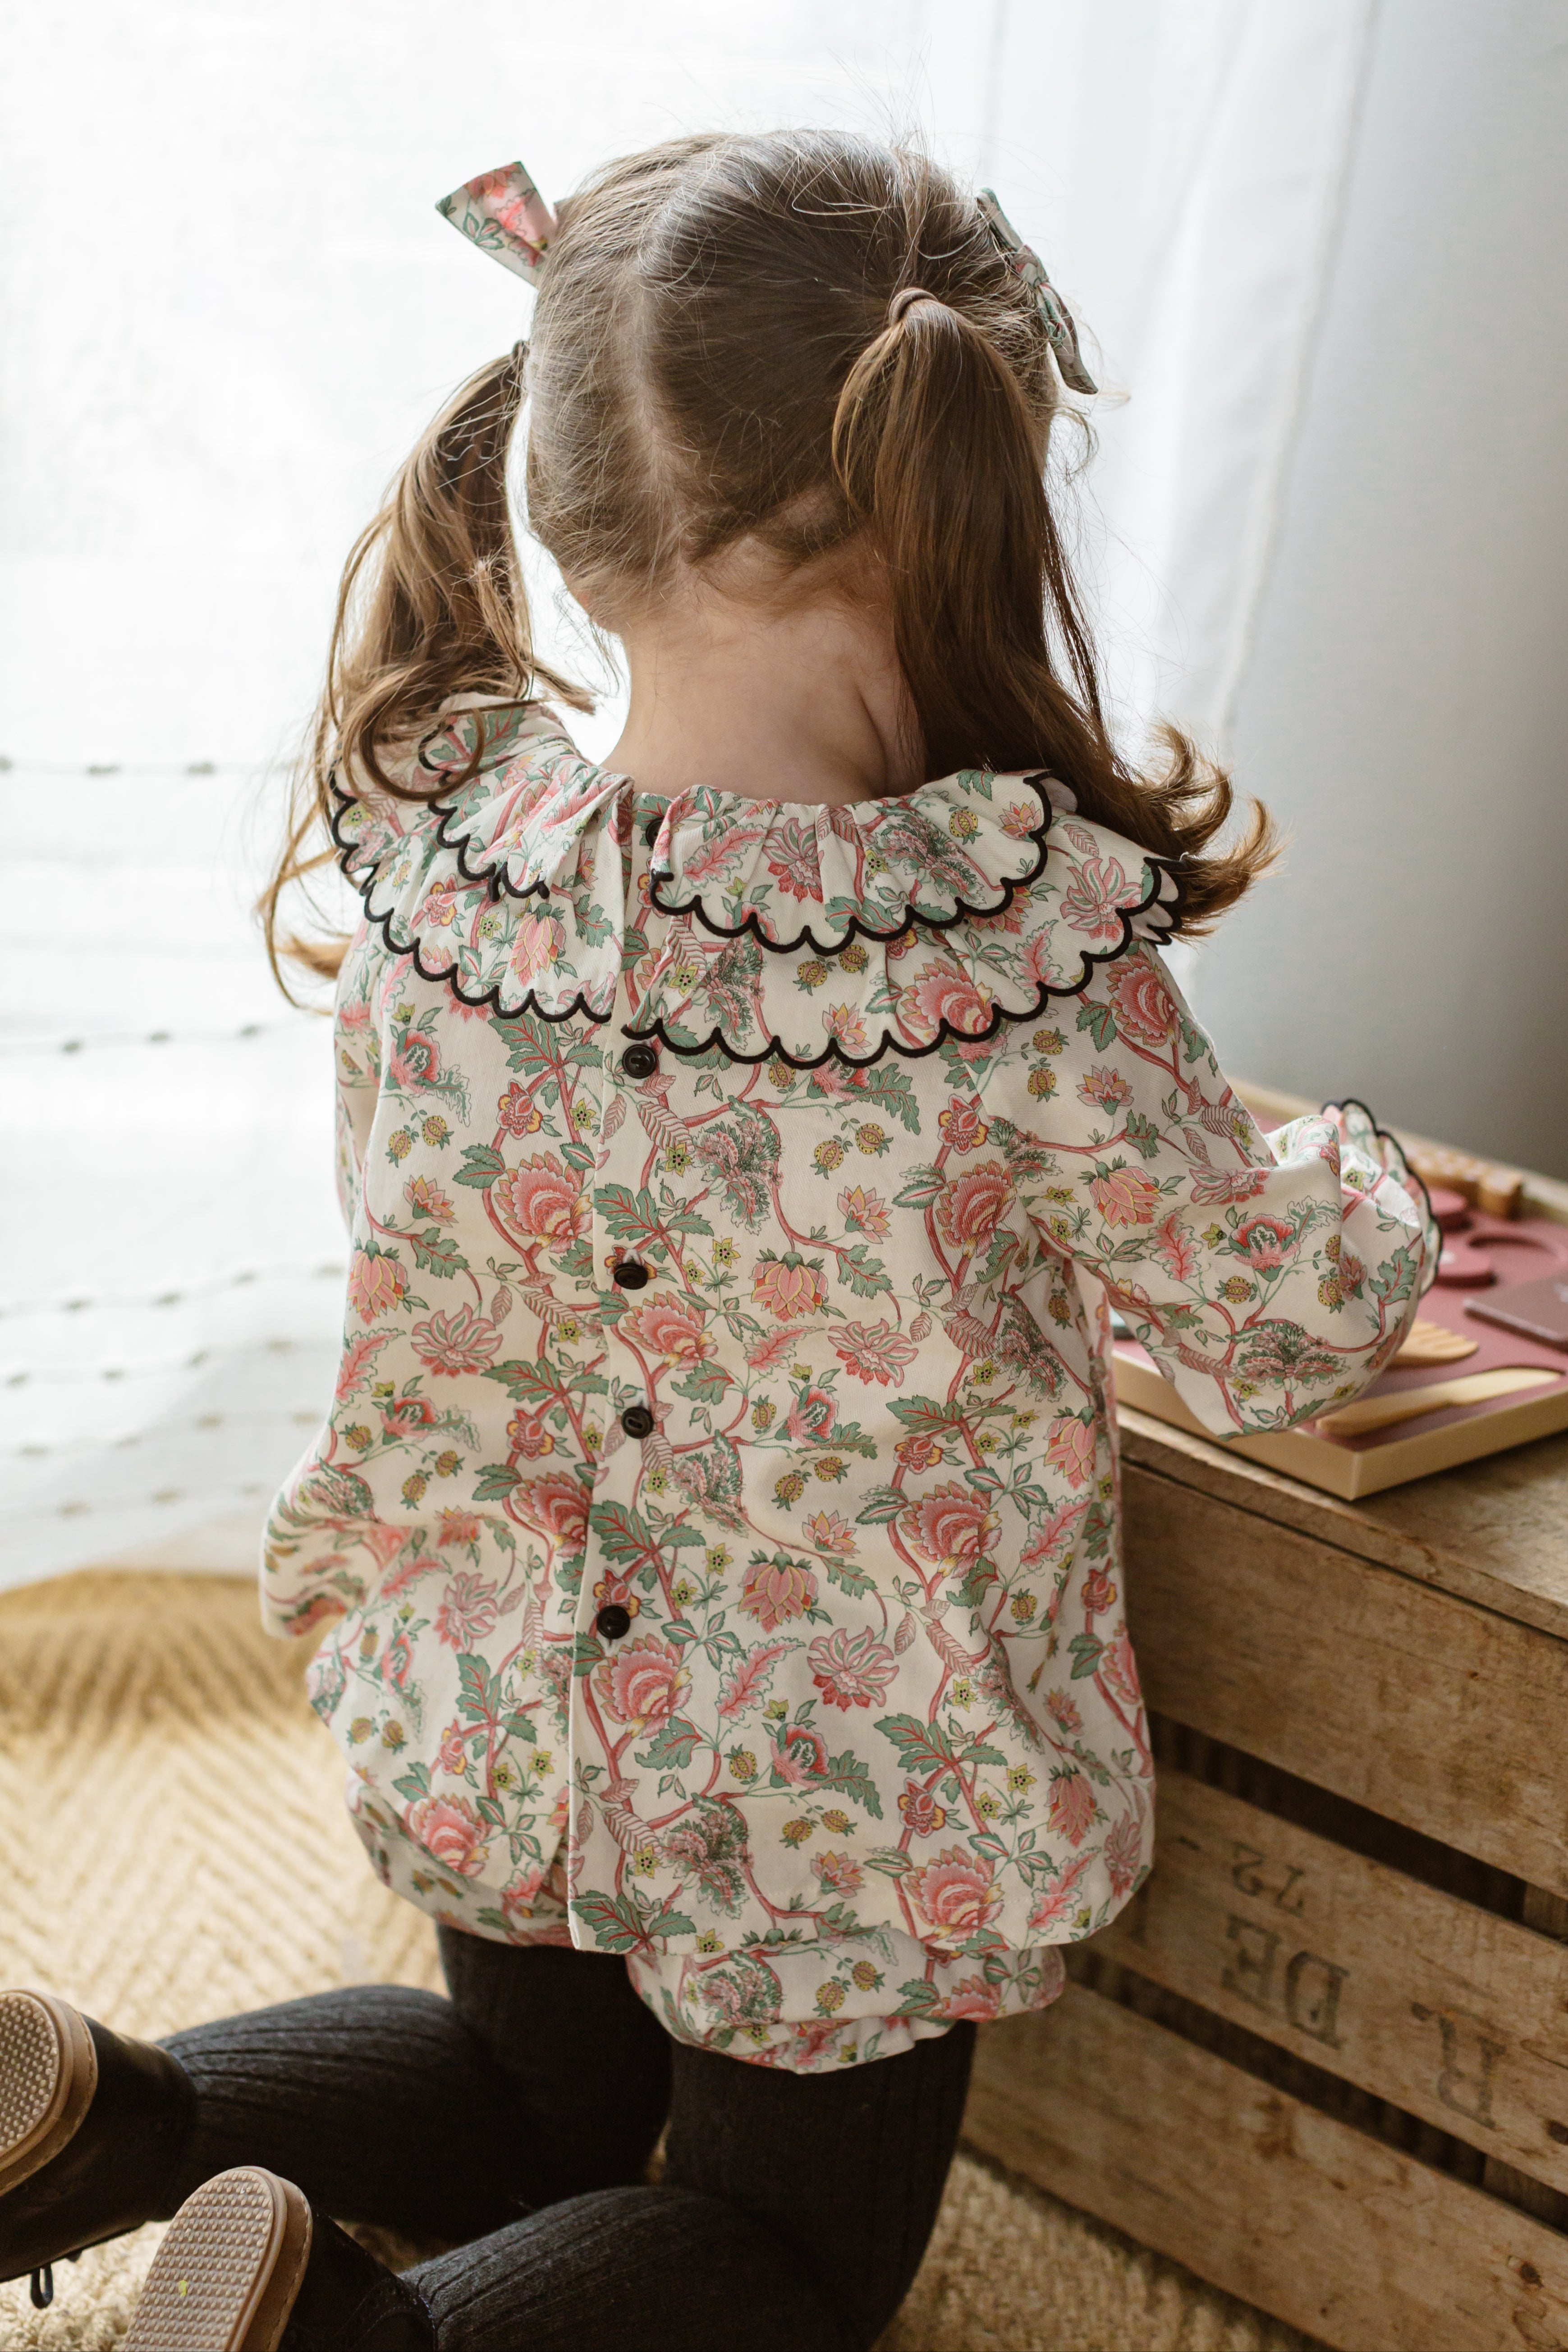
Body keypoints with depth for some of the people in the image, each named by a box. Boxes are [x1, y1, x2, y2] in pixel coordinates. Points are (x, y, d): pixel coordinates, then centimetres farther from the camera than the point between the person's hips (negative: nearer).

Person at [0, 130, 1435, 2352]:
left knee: (533, 2109, 33)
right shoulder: (1032, 944, -29)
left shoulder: (438, 854, -17)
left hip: (506, 1723, 4)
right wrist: (1354, 1182, 7)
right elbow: (1276, 1334, -13)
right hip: (858, 1794, -4)